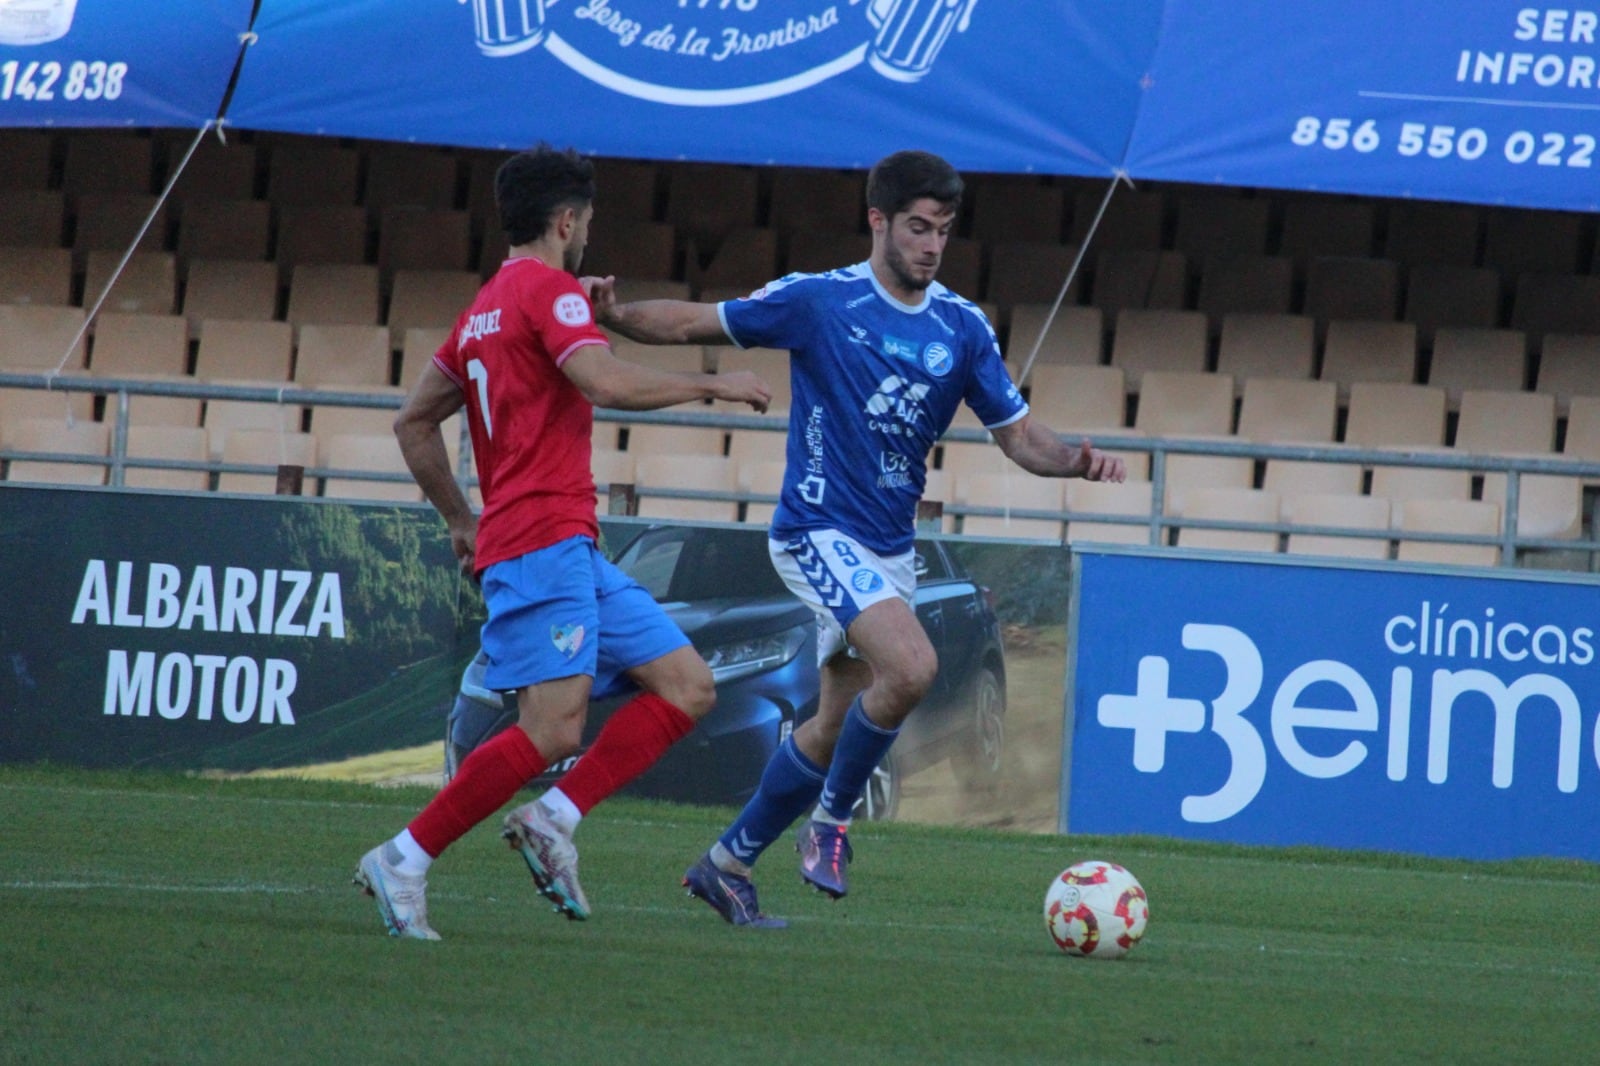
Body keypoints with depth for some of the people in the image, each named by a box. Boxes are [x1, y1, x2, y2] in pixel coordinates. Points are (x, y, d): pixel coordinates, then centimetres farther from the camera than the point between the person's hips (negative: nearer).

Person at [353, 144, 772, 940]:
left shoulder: (485, 309, 21)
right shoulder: (549, 291, -6)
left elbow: (414, 422, 27)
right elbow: (605, 383, -22)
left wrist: (462, 522, 30)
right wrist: (712, 386, -11)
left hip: (572, 553, 10)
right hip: (543, 544, -10)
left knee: (687, 687, 5)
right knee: (551, 731, -17)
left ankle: (553, 819, -1)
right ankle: (404, 860, -11)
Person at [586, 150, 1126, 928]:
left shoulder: (962, 328, 6)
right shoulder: (817, 302, -7)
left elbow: (1018, 435, 7)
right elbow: (696, 324, 1)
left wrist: (1076, 459, -13)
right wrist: (612, 316, -16)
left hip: (890, 548, 6)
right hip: (820, 533, -6)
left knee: (837, 726, 10)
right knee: (911, 667, -26)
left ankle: (728, 863, 25)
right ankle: (830, 820, -6)